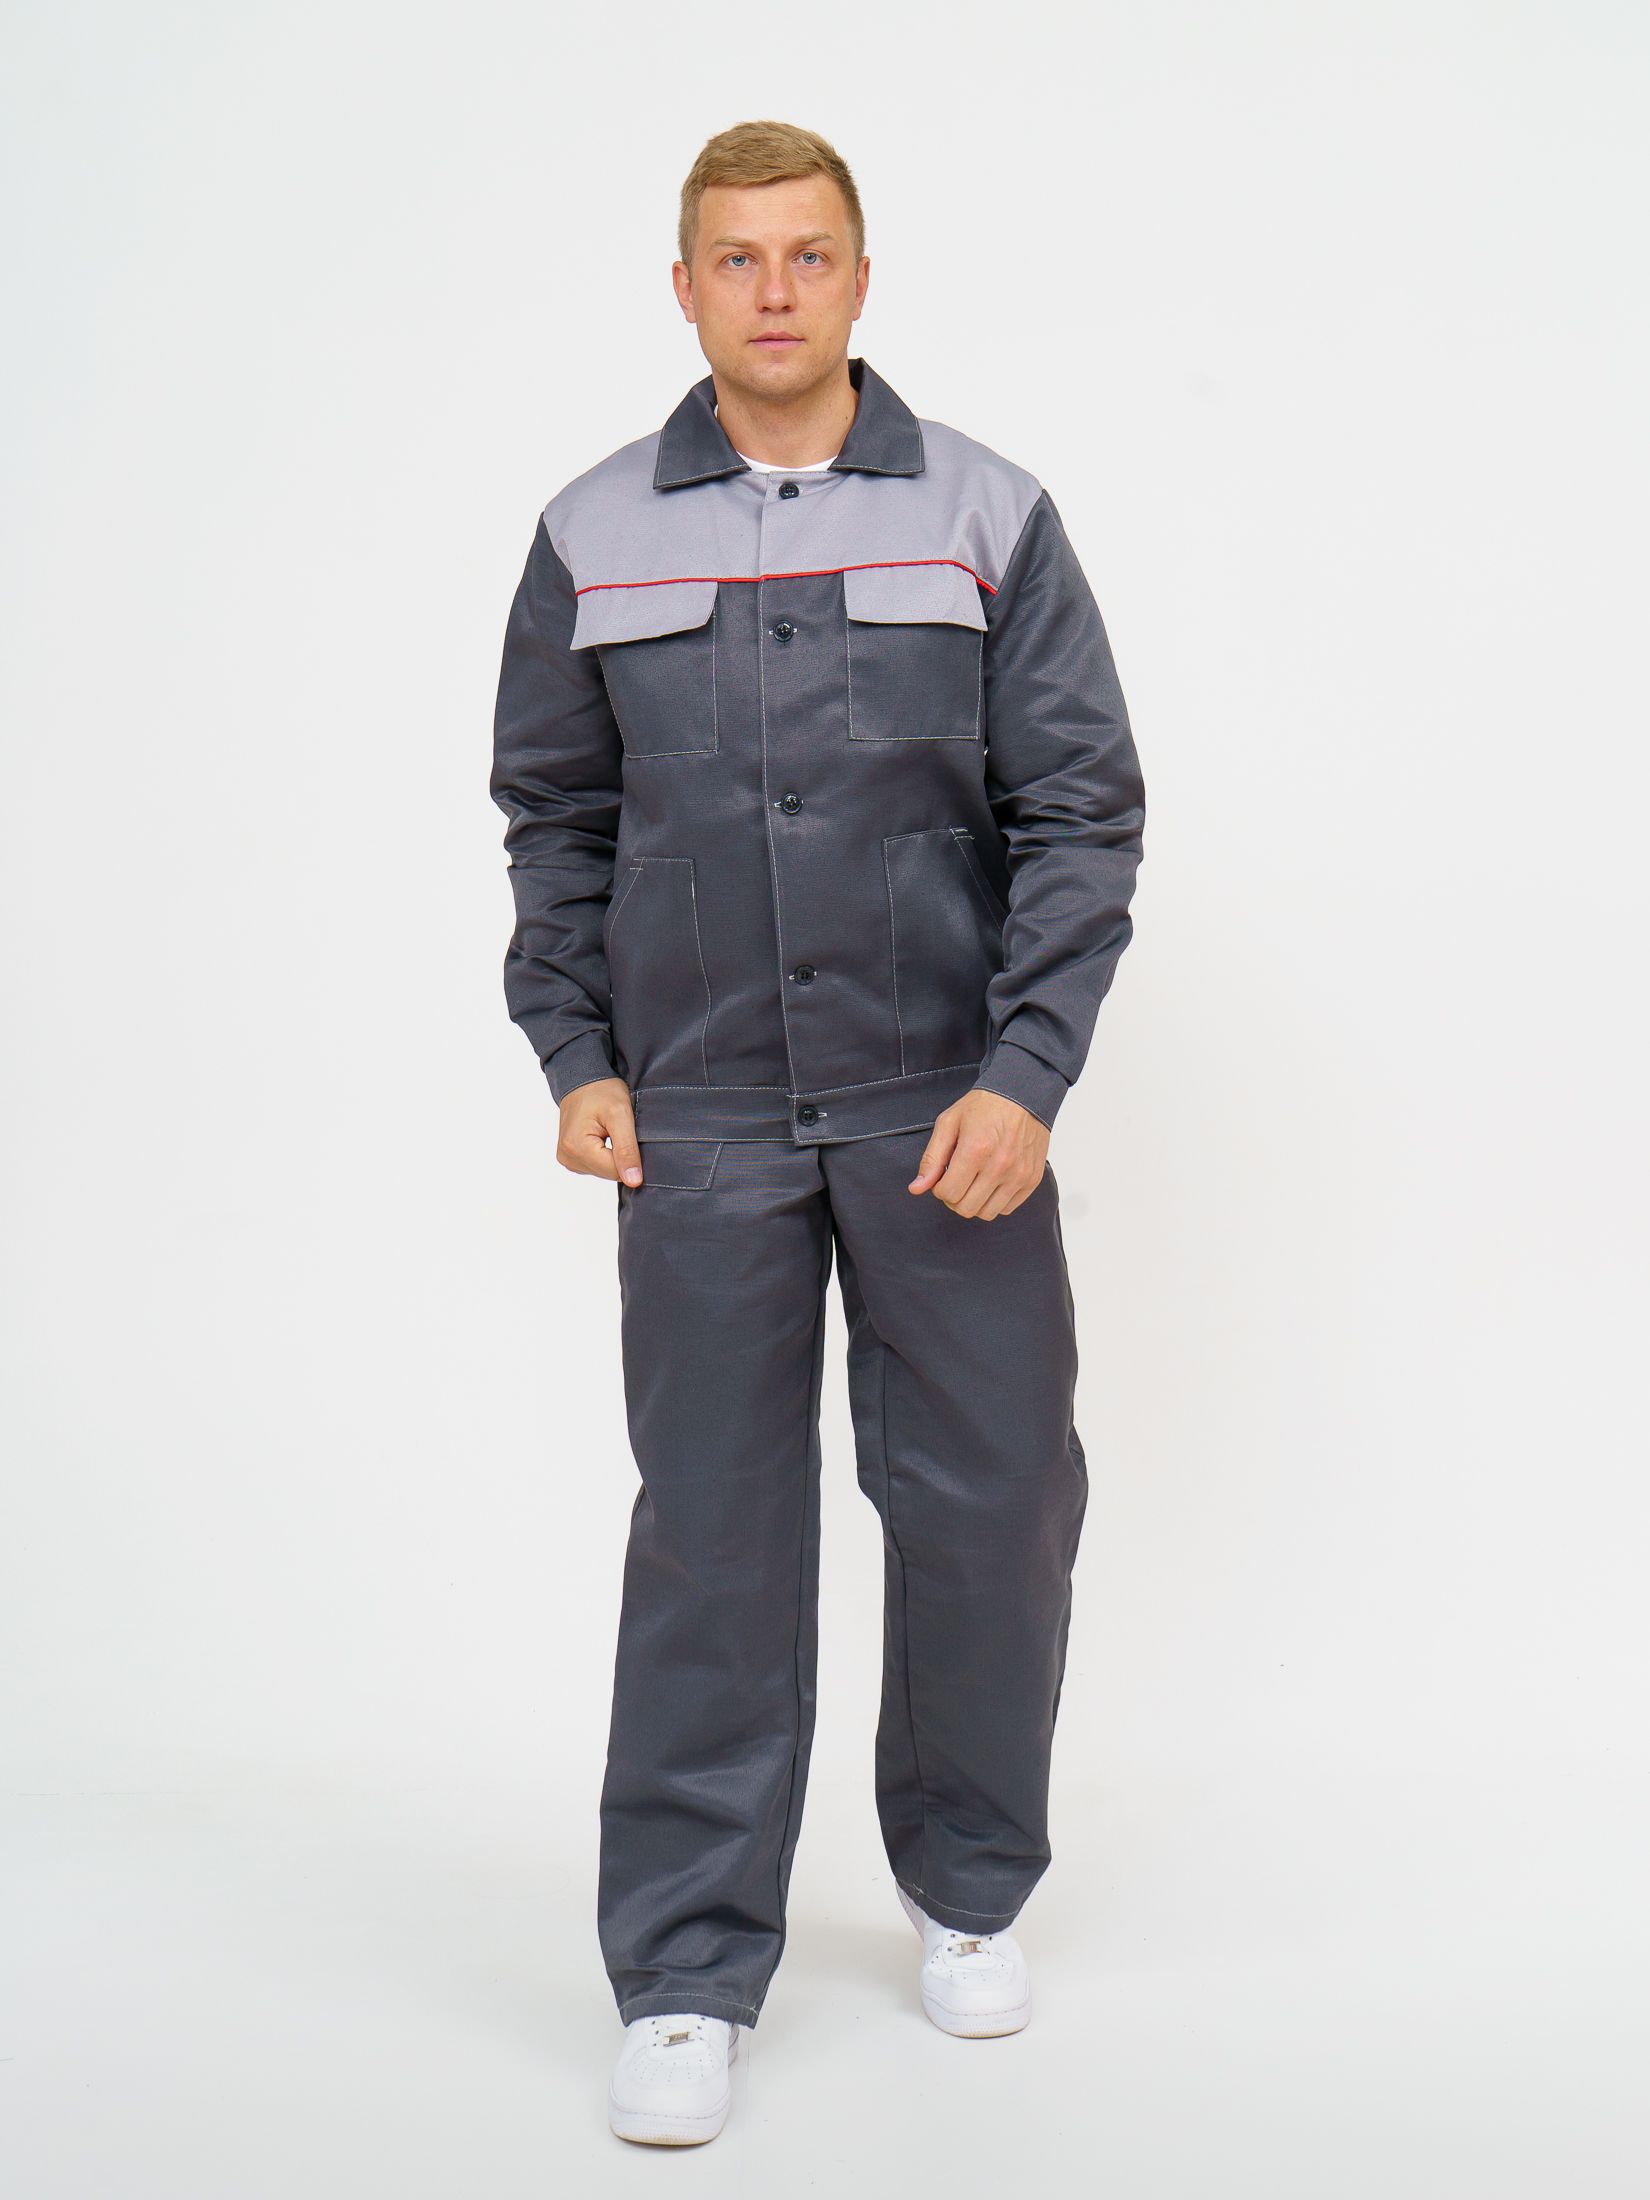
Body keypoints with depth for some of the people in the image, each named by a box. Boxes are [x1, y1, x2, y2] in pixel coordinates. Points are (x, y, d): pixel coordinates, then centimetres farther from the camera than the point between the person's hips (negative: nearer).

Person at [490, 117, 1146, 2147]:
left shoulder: (987, 517, 0)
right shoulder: (593, 537, 4)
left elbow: (1081, 810, -2)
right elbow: (554, 818, 12)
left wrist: (1026, 1073, -11)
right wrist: (574, 1056, 2)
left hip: (949, 1113, 0)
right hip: (699, 1122, 0)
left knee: (992, 1506, 6)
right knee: (714, 1535, 3)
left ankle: (969, 1890, 30)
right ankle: (686, 1976, 15)